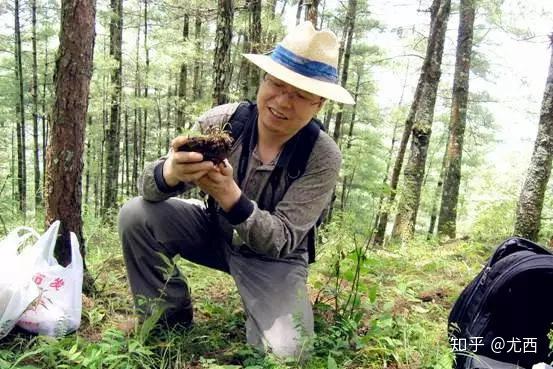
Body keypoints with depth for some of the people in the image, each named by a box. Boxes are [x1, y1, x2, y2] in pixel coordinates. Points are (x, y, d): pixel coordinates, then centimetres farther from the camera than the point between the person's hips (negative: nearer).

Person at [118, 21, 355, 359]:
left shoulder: (324, 157, -23)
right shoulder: (223, 120, -17)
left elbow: (282, 240, -25)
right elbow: (150, 187, -18)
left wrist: (229, 195, -43)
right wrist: (172, 171, -45)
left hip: (273, 258, -2)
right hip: (215, 231, 3)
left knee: (283, 352, -26)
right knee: (137, 215, -19)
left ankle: (257, 311, 11)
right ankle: (173, 323, 1)